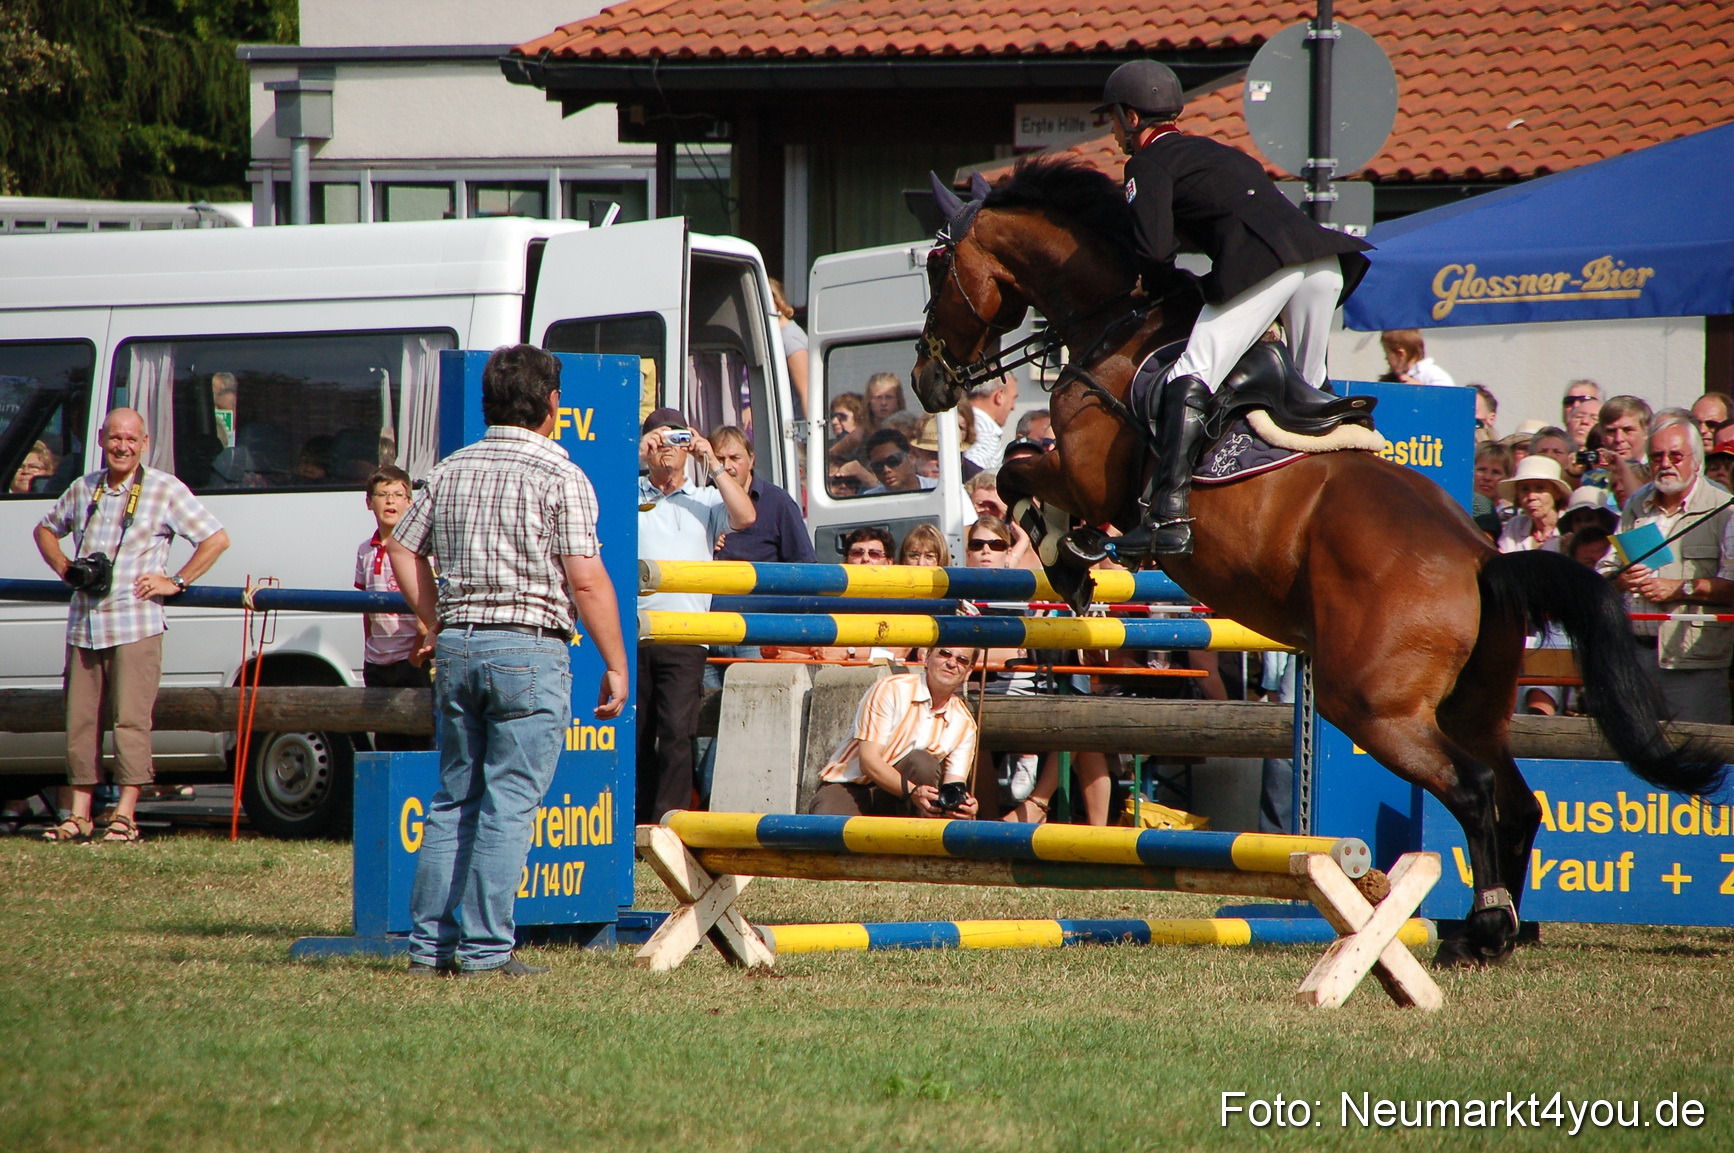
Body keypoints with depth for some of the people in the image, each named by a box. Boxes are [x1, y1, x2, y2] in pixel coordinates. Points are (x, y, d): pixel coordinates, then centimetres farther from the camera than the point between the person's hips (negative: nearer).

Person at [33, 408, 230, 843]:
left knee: (131, 719, -9)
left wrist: (176, 582, -7)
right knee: (80, 720, 5)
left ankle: (125, 815, -8)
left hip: (135, 624, -5)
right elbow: (46, 529, 30)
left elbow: (216, 539, -1)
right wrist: (65, 569, 11)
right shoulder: (83, 490, 13)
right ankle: (79, 815, 10)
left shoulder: (164, 490, 0)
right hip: (84, 624, 5)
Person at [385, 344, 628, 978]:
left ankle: (429, 942, 12)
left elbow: (403, 550, 14)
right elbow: (586, 580, -13)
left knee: (454, 799, 13)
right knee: (508, 806, -3)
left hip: (457, 647, 6)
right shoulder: (559, 477, -8)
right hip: (529, 652, -6)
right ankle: (484, 948, -6)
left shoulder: (451, 470, 10)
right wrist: (616, 664, -7)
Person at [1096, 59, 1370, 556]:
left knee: (1191, 377, -13)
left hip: (1265, 262, -8)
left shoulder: (1150, 163, 11)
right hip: (1325, 260, 8)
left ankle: (1170, 516, -27)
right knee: (1310, 389, 21)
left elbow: (1156, 249, -3)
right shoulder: (1213, 151, 35)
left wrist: (1156, 294, 18)